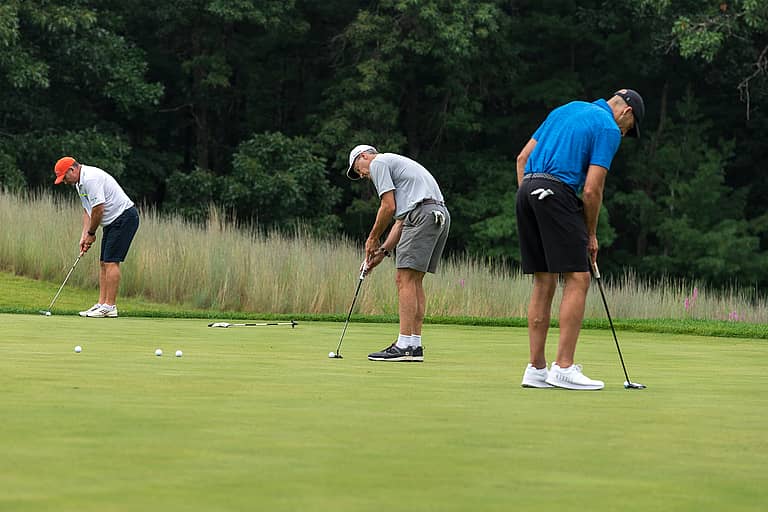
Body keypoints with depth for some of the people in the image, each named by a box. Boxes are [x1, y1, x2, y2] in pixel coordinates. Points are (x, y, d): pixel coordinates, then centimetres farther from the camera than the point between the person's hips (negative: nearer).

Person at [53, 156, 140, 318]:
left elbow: (98, 209, -23)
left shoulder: (91, 179, -21)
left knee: (111, 262, -12)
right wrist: (84, 236, 6)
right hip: (113, 221, 11)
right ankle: (102, 304, 8)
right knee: (104, 263, 8)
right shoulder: (80, 182, 13)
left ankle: (110, 307, -12)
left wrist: (91, 234, -9)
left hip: (124, 217, -11)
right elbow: (87, 211, 17)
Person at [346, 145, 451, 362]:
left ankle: (405, 345, -14)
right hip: (440, 214, 9)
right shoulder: (395, 163, 32)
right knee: (415, 280, 11)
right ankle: (415, 344, 8)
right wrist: (383, 250, 19)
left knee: (405, 279, -9)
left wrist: (373, 238, 7)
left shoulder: (378, 163, 4)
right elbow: (401, 219, 27)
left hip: (423, 214, -9)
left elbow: (389, 207, -5)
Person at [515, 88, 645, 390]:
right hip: (557, 192, -8)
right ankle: (564, 368, -10)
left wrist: (528, 203, 19)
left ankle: (536, 368, 8)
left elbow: (523, 157, 21)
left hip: (527, 191, 8)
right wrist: (591, 234, 5)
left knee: (544, 283, 11)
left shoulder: (566, 110, 24)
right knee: (577, 279, -5)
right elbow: (592, 189, -7)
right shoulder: (608, 129, 0)